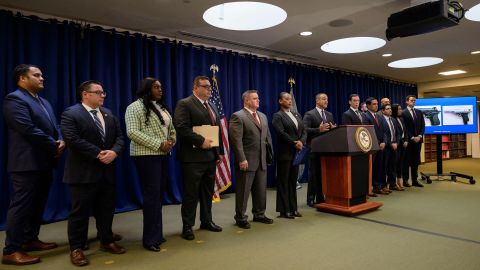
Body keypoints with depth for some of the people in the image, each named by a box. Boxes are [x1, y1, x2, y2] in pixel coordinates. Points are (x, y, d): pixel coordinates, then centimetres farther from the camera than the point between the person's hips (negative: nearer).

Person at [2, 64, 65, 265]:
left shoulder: (44, 102, 19)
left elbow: (54, 127, 15)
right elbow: (29, 130, -21)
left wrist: (61, 141, -6)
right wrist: (54, 146, -13)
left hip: (44, 162, 9)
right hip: (27, 163, -9)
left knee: (38, 204, 16)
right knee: (21, 206, -3)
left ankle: (31, 239, 28)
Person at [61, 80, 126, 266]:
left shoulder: (109, 114, 13)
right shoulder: (70, 114, -8)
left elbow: (119, 136, 8)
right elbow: (73, 140, -19)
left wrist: (114, 152, -12)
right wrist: (98, 154, -19)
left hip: (107, 171, 6)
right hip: (83, 172, -6)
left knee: (106, 209, 14)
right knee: (80, 211, 3)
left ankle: (107, 241, 29)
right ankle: (76, 248, 17)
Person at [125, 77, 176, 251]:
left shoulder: (161, 107, 17)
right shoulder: (135, 107, -6)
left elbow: (171, 128, 20)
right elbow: (132, 132, -16)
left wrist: (171, 142, -2)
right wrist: (158, 144, -18)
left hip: (162, 155, 8)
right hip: (146, 155, -8)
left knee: (159, 194, 11)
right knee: (152, 195, -6)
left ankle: (157, 234, 23)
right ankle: (150, 239, 5)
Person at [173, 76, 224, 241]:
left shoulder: (212, 106, 18)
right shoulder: (184, 104, -7)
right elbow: (182, 128, -19)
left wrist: (220, 151, 14)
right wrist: (201, 141, -21)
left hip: (211, 156, 8)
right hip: (193, 157, -8)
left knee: (208, 192, 16)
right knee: (191, 193, 1)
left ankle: (206, 221, 30)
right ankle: (187, 226, 14)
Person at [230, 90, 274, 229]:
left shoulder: (263, 116, 15)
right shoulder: (238, 116, -9)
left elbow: (268, 137, 19)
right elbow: (236, 140, -15)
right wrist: (242, 159, -20)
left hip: (262, 161, 7)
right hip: (247, 161, -7)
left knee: (261, 190, 15)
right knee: (243, 191, 3)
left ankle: (259, 214, 31)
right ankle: (240, 218, 17)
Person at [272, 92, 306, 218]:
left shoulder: (297, 115, 17)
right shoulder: (277, 116, -4)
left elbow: (304, 132, 11)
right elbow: (281, 133, -15)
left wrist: (301, 142, -8)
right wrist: (294, 143, -14)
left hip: (296, 152, 6)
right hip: (285, 153, -6)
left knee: (293, 181, 10)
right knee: (283, 182, 1)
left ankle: (293, 209, 18)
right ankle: (284, 210, 7)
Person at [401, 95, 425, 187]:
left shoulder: (419, 112, 13)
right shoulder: (403, 113, -4)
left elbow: (423, 126, 9)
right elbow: (404, 128, -9)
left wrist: (419, 136, -5)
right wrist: (412, 137, -13)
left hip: (418, 139, 5)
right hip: (408, 140, -5)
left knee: (416, 161, 7)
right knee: (407, 161, 1)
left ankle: (415, 180, 13)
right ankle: (405, 180, 7)